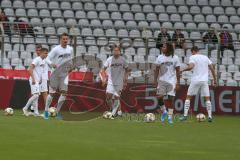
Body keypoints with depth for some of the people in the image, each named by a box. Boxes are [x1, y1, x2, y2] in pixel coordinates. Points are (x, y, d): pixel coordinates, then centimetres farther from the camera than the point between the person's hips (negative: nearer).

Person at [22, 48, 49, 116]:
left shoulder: (43, 61, 14)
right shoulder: (37, 60, -13)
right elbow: (30, 69, -20)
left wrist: (40, 80, 22)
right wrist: (33, 79, -25)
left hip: (38, 81, 9)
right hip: (34, 80, -9)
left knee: (36, 96, 8)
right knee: (36, 95, -17)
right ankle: (25, 108, -9)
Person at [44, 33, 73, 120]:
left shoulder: (70, 49, 3)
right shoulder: (56, 49, -12)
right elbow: (47, 59, -15)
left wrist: (71, 67, 2)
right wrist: (51, 64, -35)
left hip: (64, 74, 4)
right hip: (55, 74, -4)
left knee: (64, 92, -7)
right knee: (52, 93, -1)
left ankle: (57, 111, 5)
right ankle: (46, 111, 13)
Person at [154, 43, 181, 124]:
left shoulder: (175, 58, -2)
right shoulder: (160, 58, 3)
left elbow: (178, 71, 0)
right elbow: (157, 70, 7)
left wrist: (178, 83, -5)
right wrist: (155, 80, -2)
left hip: (172, 81, -2)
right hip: (162, 80, 2)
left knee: (171, 99, -4)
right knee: (160, 97, -10)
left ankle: (170, 117, 4)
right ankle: (164, 111, 14)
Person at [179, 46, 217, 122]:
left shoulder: (193, 57, -2)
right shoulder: (205, 57, 12)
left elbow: (190, 67, -19)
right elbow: (212, 68, 11)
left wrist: (183, 70, -1)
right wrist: (214, 79, 17)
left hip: (195, 80, -3)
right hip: (205, 81, 3)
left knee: (188, 97, 7)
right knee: (207, 98, 7)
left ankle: (185, 115, 1)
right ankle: (210, 116, -2)